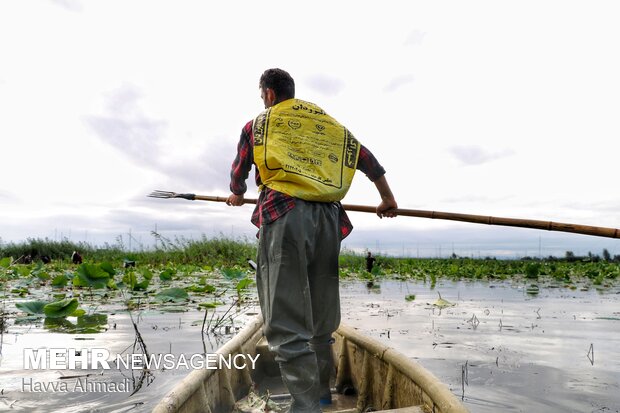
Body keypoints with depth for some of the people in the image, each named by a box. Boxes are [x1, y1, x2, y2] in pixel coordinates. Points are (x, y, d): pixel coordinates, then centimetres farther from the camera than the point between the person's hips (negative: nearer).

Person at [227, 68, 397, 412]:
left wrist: (237, 196, 48)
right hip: (328, 219, 5)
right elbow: (368, 161, 24)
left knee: (285, 319, -6)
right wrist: (388, 200, 35)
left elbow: (238, 174, 27)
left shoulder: (258, 124, 16)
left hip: (284, 215, -4)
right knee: (321, 317, 14)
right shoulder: (330, 124, 23)